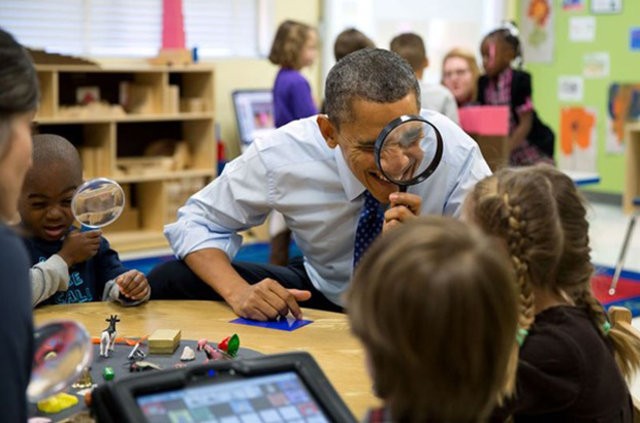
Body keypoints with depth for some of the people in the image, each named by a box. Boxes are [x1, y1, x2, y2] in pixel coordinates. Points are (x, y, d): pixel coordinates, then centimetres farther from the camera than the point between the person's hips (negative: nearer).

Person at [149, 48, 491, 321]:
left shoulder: (454, 151, -24)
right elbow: (196, 222, -8)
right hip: (319, 298, 3)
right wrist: (238, 291, -27)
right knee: (171, 282, -14)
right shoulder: (281, 154, -21)